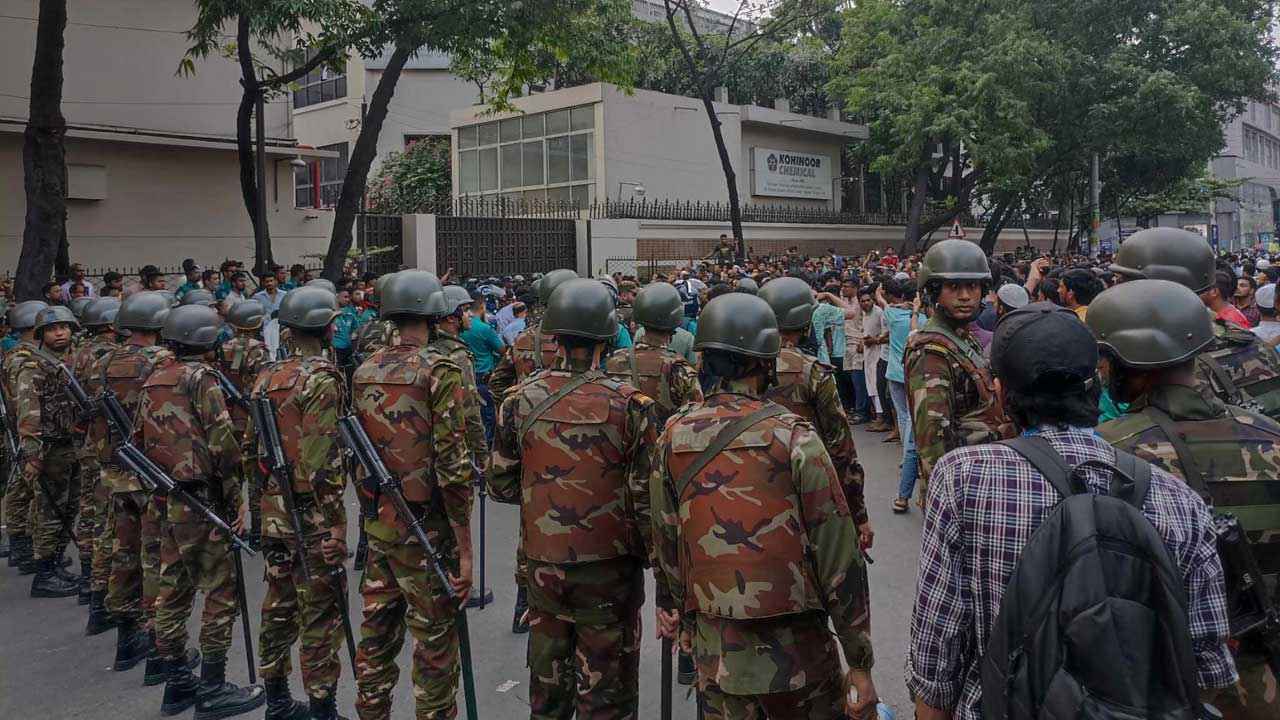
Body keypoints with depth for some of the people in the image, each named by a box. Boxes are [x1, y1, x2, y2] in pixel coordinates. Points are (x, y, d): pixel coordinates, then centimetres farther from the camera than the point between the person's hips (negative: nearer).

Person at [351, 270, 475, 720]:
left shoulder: (364, 372, 5)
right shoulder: (439, 372, -15)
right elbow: (452, 469, -17)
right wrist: (465, 549, -13)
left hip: (378, 526, 6)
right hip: (425, 530, -6)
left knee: (377, 633, 17)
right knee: (435, 645, 4)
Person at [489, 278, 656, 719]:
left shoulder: (521, 399, -5)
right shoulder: (628, 404, -15)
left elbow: (501, 485, 1)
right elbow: (644, 497, -13)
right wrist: (652, 553, 2)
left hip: (543, 562, 4)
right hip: (609, 566, -3)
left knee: (547, 676, 20)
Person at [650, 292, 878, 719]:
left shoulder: (673, 438, -1)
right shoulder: (794, 437, -14)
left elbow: (665, 543, 7)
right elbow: (838, 558, -12)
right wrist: (860, 661, -4)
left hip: (715, 650, 4)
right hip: (795, 651, -4)